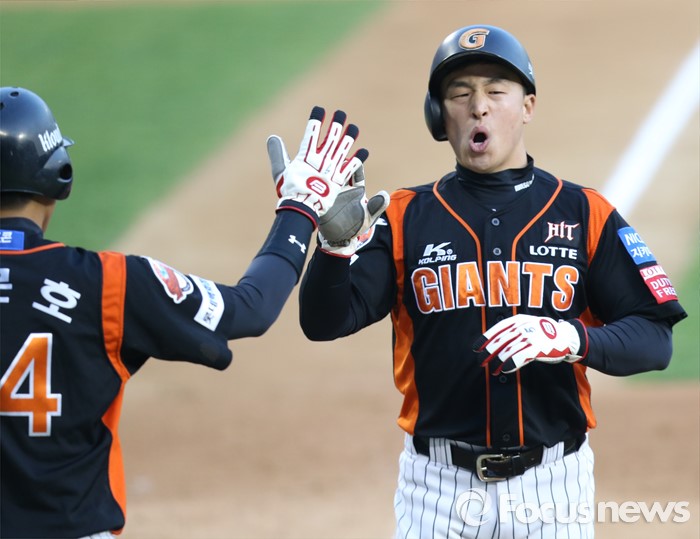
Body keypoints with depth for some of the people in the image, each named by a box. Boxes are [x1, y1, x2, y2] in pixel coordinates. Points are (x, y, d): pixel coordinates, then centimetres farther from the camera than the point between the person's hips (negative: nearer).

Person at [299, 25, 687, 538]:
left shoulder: (585, 214, 3)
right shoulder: (405, 217, 5)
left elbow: (655, 341, -3)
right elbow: (323, 322, -5)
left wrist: (573, 339, -21)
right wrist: (335, 245, -24)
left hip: (553, 483, 0)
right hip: (439, 487, 0)